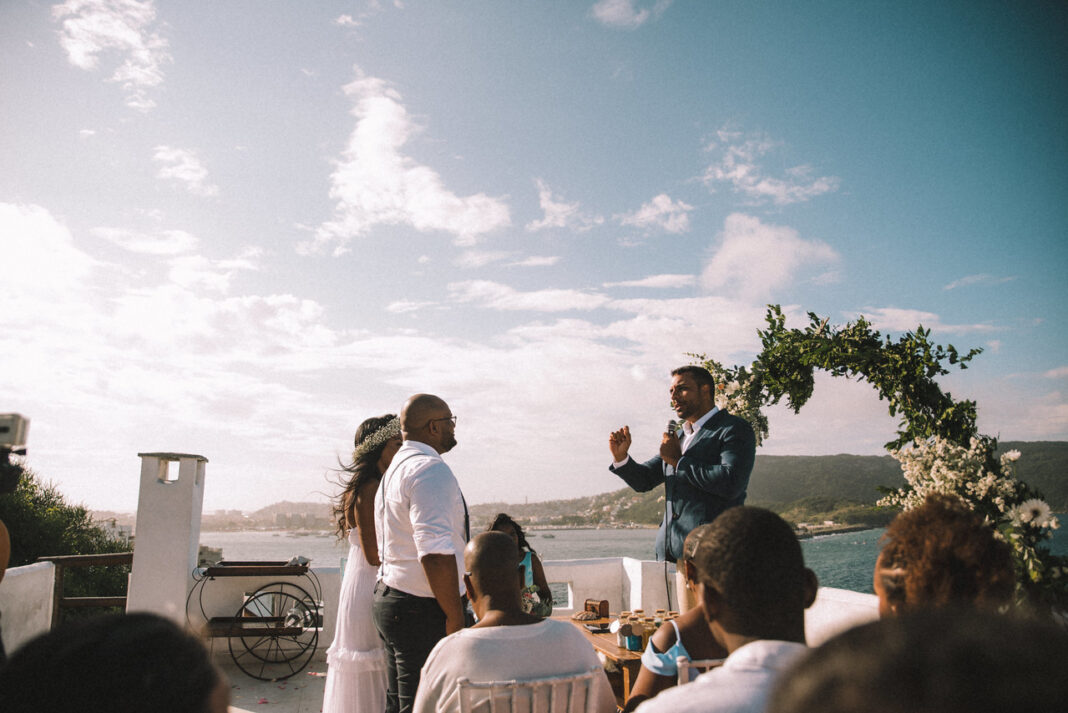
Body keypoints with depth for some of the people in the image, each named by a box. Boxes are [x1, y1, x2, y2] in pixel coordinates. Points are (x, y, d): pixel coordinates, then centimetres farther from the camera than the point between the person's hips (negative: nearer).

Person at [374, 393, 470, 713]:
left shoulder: (394, 469, 17)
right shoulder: (430, 468, -17)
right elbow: (436, 552, -27)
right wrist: (456, 617, -21)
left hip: (390, 595, 10)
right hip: (422, 611, -10)